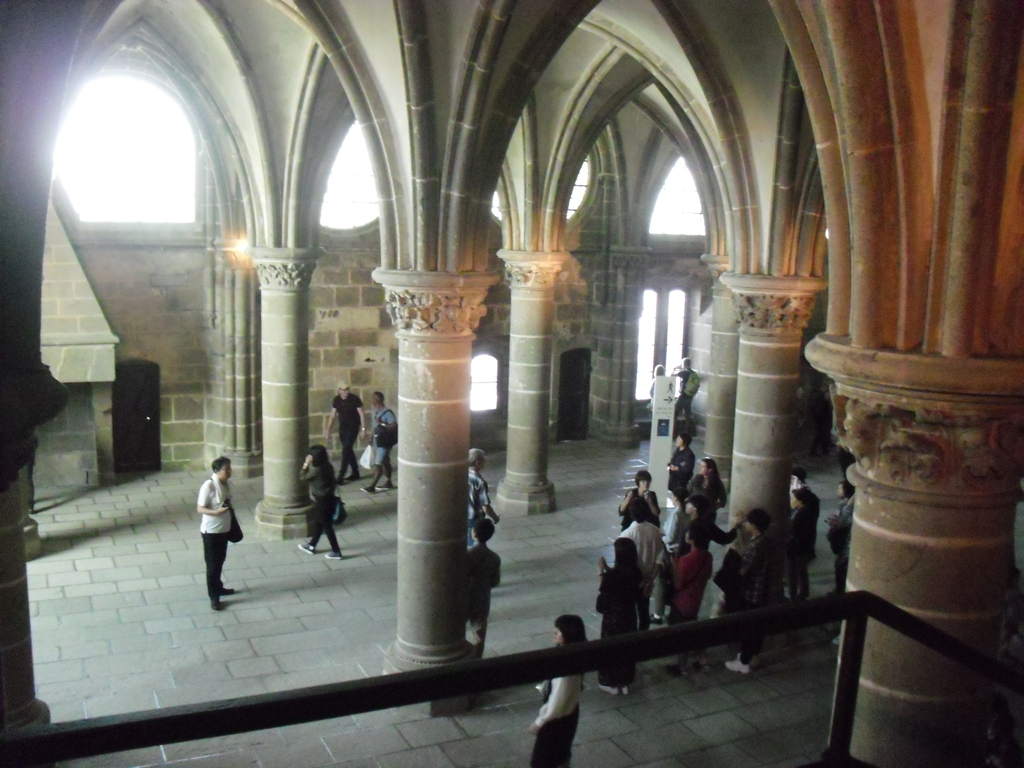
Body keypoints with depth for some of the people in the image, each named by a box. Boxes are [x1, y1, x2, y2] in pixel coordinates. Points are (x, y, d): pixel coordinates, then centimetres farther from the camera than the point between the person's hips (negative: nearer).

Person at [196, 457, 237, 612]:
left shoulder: (226, 484, 2)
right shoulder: (209, 486, -21)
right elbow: (200, 509, -19)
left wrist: (232, 526, 19)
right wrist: (216, 512, -35)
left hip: (224, 529, 7)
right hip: (211, 531, -7)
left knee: (220, 562, 21)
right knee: (212, 564, 3)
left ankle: (218, 587, 39)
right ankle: (214, 597, 11)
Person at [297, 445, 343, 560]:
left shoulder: (316, 470, -25)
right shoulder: (327, 466, 0)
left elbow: (302, 477, -9)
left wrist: (306, 464, -4)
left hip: (322, 500, -9)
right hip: (328, 498, 9)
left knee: (326, 526, 2)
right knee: (317, 523, 23)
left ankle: (336, 552, 10)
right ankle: (311, 546, 39)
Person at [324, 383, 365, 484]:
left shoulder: (355, 399, -13)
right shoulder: (336, 400, 1)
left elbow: (361, 414, -11)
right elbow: (333, 415, 7)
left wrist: (363, 428, -17)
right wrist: (328, 430, 5)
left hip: (353, 428, -5)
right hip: (342, 428, 5)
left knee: (346, 450, -11)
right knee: (348, 450, 12)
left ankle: (340, 477, -11)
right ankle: (355, 473, 26)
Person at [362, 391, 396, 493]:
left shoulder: (387, 412, -19)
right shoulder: (375, 410, 8)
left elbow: (395, 426, -25)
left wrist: (382, 424, -32)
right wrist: (372, 439, 17)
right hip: (377, 441, 9)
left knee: (378, 464, -9)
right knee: (385, 462, 17)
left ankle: (372, 486, -10)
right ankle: (388, 483, 27)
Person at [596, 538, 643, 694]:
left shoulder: (613, 574, -27)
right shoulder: (635, 572, -8)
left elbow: (603, 593, -13)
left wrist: (602, 571, -7)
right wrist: (608, 571, 4)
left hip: (613, 616, -6)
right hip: (629, 614, 6)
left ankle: (611, 683, 25)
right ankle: (625, 682, 32)